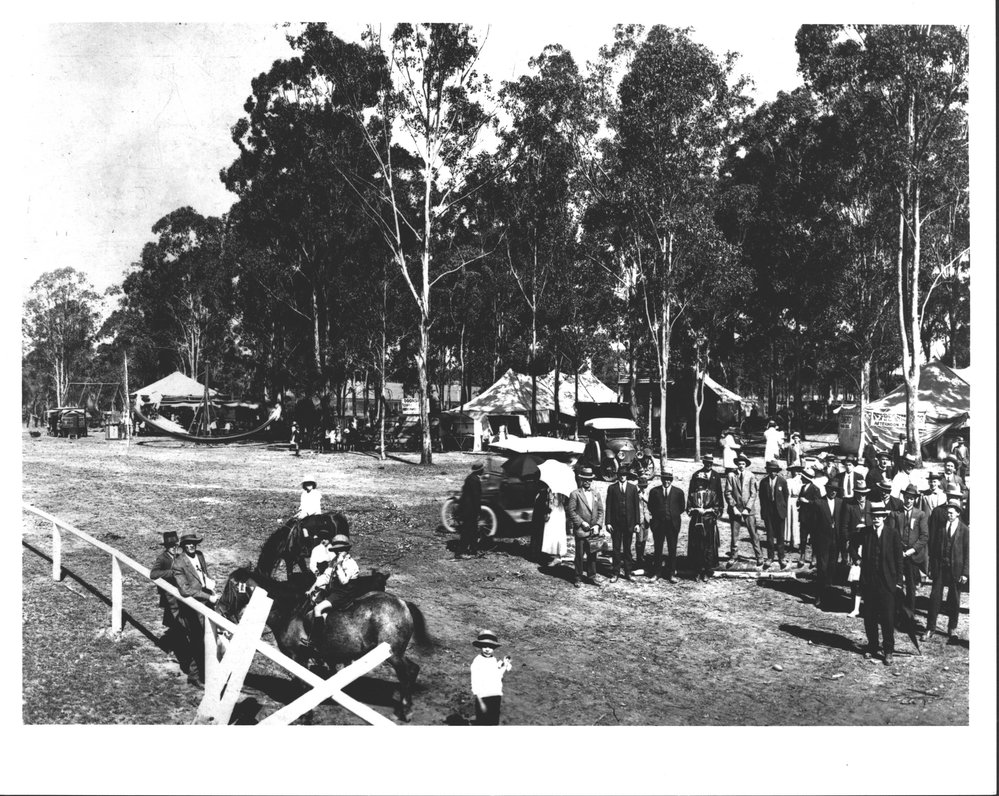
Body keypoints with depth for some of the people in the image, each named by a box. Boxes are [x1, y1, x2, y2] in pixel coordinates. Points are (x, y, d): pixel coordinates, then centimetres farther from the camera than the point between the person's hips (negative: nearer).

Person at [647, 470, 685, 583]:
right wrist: (655, 516, 6)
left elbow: (682, 507, 13)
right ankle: (657, 573, 9)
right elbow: (650, 506, 12)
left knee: (672, 550, 3)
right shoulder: (654, 491, 5)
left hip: (673, 524, 0)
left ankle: (671, 574, 10)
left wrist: (675, 516, 9)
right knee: (657, 549, 3)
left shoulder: (678, 492, 5)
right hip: (658, 524, 0)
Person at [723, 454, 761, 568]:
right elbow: (728, 493, 0)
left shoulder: (751, 476, 2)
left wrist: (747, 508, -8)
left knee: (754, 534, 1)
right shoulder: (730, 476, 2)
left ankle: (759, 556, 10)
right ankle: (733, 556, 14)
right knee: (734, 534, 4)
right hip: (735, 509, 0)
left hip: (748, 510, 0)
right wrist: (733, 507, -8)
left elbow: (753, 494, -1)